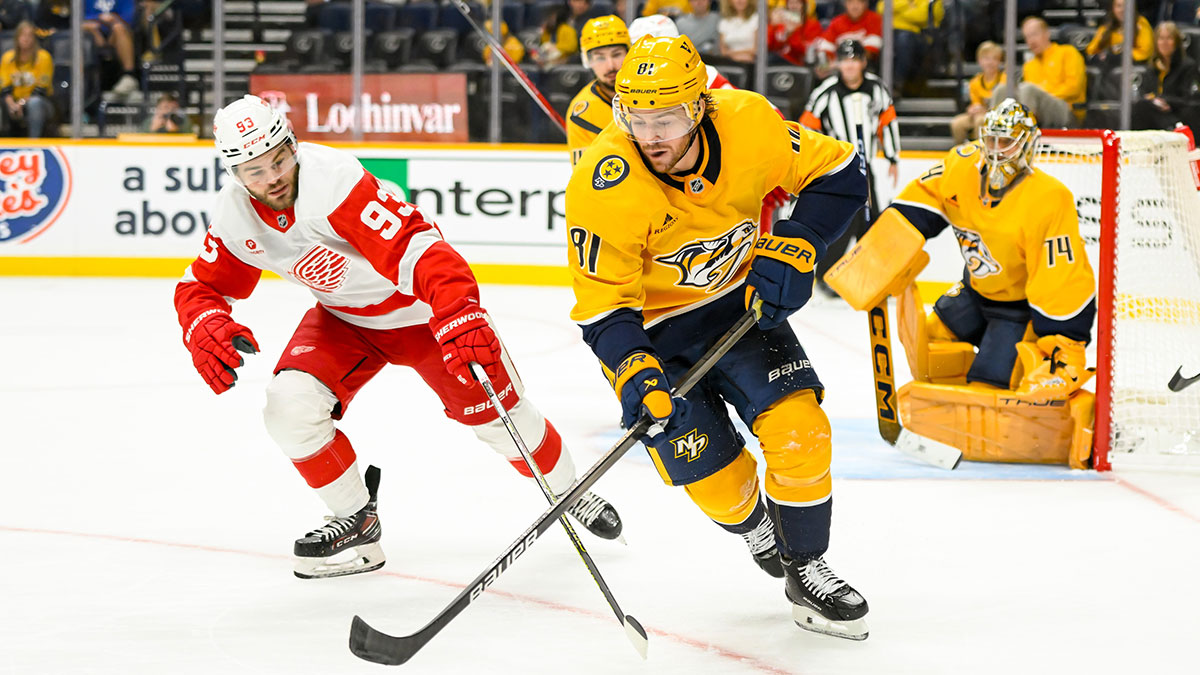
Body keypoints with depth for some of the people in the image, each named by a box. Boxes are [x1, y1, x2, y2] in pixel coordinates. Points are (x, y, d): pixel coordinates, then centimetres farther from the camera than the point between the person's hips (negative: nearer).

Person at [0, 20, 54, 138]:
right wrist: (12, 105, -22)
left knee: (34, 103, -37)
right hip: (16, 102, 4)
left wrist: (23, 103, -26)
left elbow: (41, 90, -12)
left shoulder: (43, 57, -8)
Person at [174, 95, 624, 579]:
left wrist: (460, 317, -56)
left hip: (421, 310, -5)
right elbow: (201, 287, -2)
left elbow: (412, 245, -43)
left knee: (498, 413, -2)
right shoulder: (235, 215, -15)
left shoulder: (332, 178, -35)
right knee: (291, 406, -17)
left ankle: (569, 492, 28)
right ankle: (356, 519, 3)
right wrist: (206, 329, -26)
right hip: (344, 319, 5)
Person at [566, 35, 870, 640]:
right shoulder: (605, 187, -29)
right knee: (712, 474, -7)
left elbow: (837, 173, -7)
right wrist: (634, 373, -37)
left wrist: (792, 251, -19)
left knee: (798, 427, -14)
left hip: (741, 300, 3)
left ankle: (806, 571, 7)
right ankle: (753, 526, 31)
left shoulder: (748, 123, -22)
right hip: (651, 326, -2)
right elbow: (603, 304, -22)